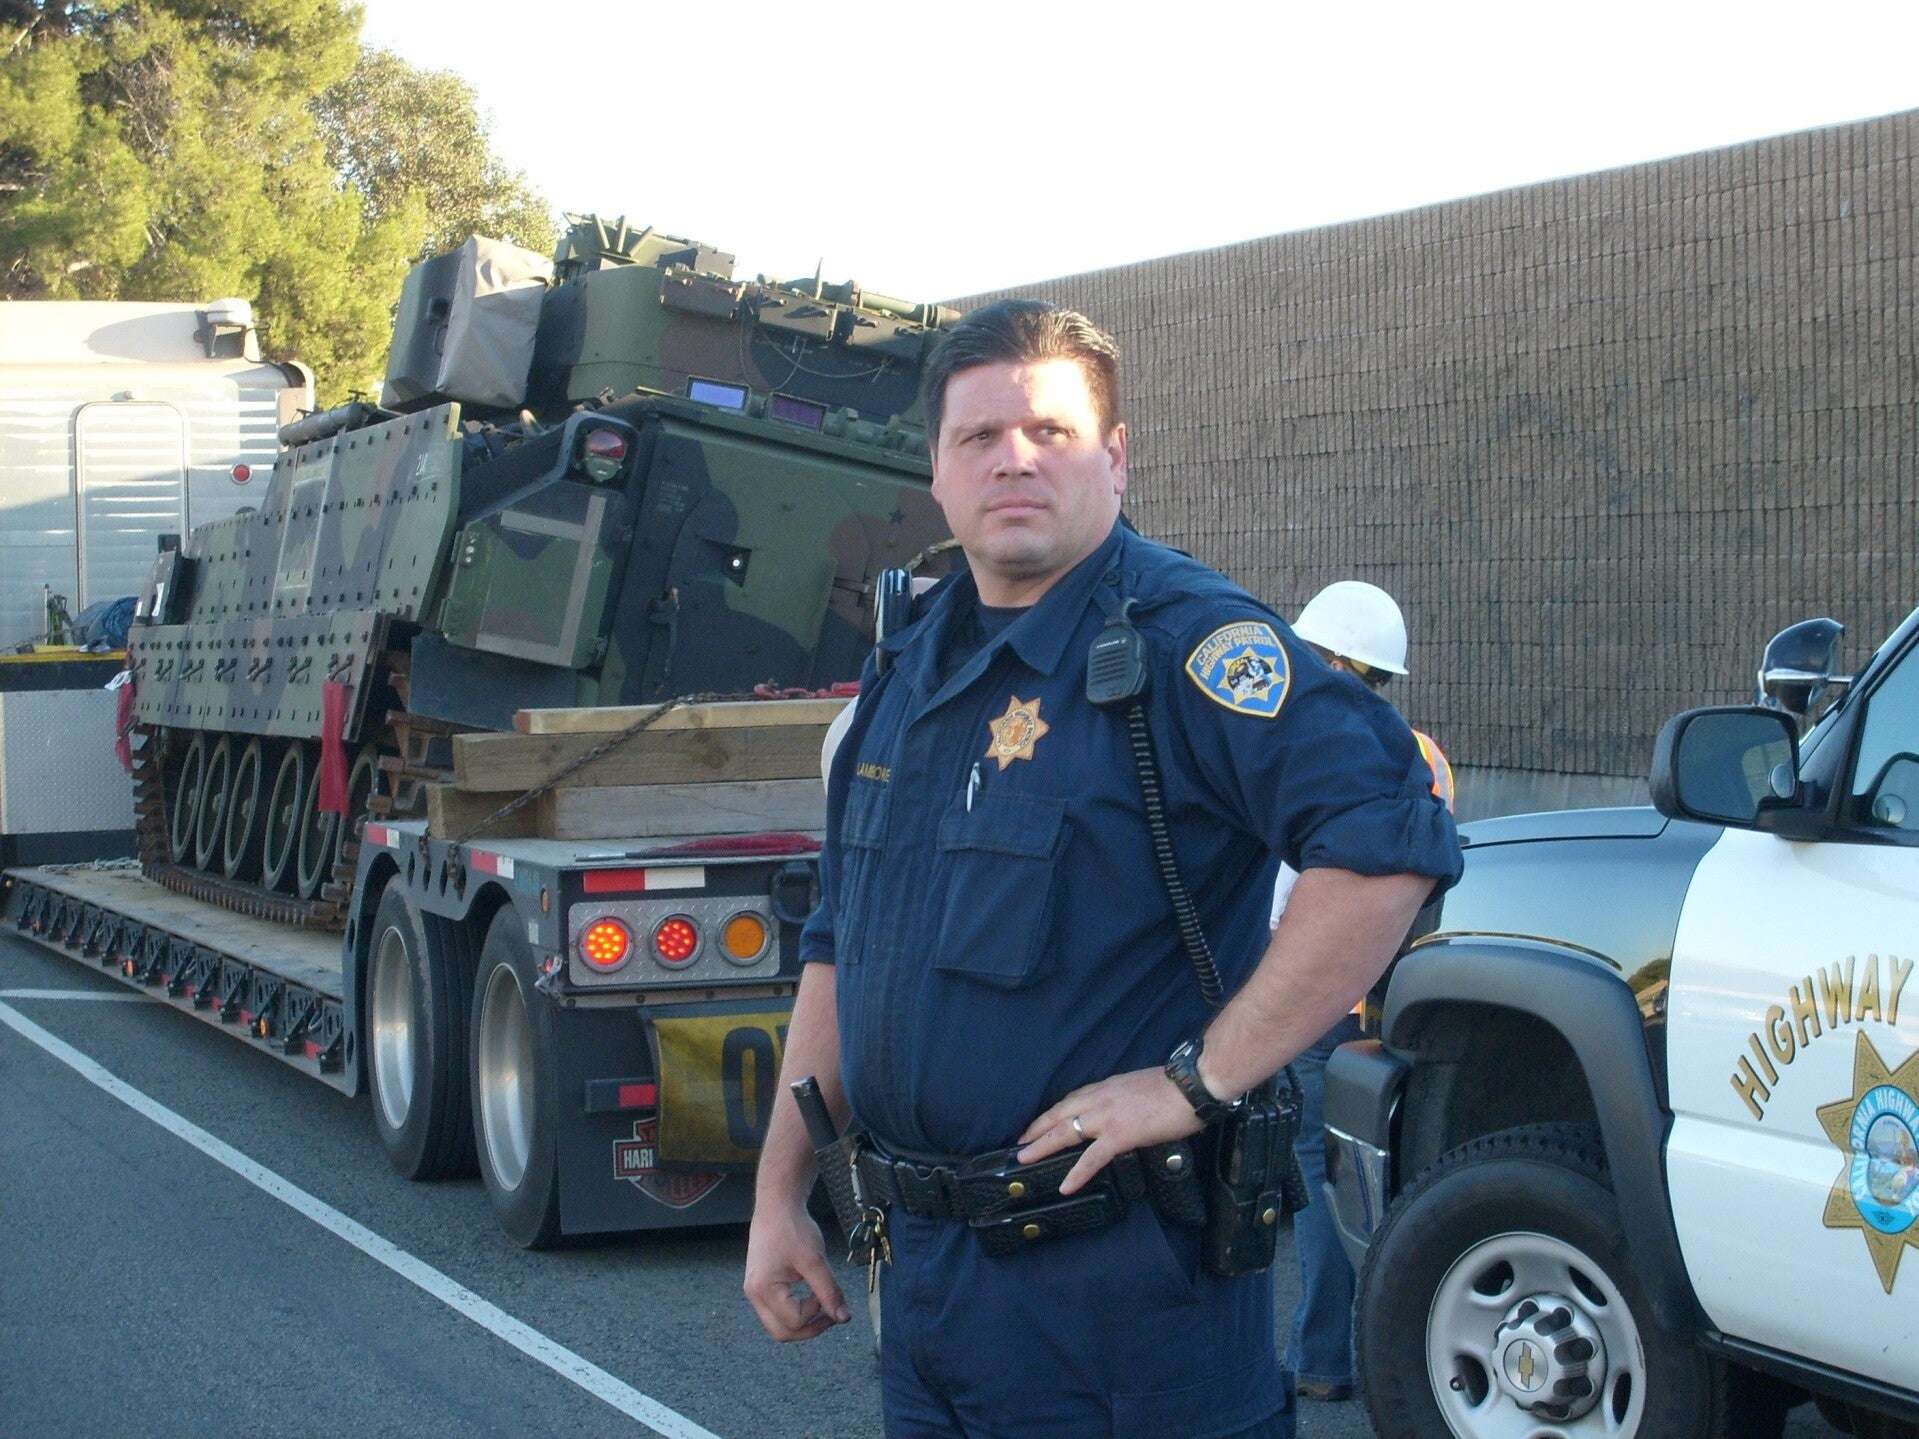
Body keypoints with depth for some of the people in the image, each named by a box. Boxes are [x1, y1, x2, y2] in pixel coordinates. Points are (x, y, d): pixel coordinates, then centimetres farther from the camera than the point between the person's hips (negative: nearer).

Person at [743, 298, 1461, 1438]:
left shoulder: (1183, 641, -14)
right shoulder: (908, 673, 12)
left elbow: (1390, 840, -27)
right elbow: (838, 952, 19)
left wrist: (1200, 1079, -24)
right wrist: (779, 1196, 14)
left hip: (1119, 1281, -7)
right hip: (923, 1263, 7)